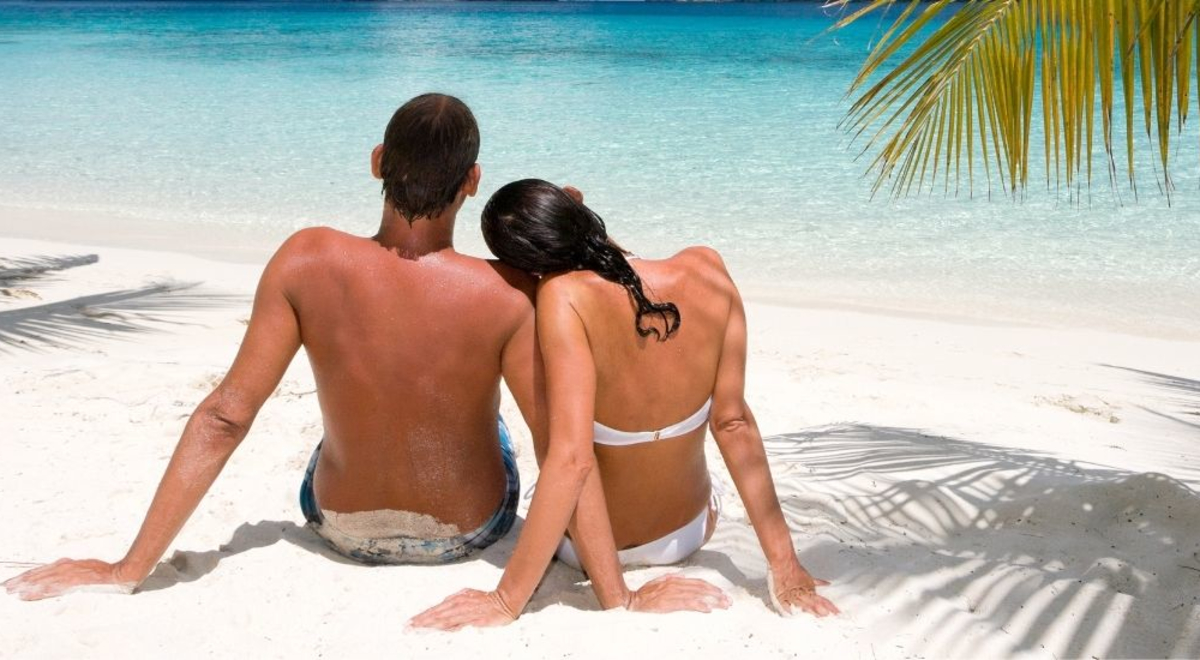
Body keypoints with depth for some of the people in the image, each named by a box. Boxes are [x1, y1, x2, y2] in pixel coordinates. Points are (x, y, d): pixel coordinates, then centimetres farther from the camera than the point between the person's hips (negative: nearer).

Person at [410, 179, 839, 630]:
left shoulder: (563, 296, -31)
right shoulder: (706, 269, -18)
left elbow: (571, 458, -36)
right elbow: (733, 422, -17)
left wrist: (507, 600, -30)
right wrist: (784, 566, -12)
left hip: (588, 543, -3)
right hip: (692, 531, 3)